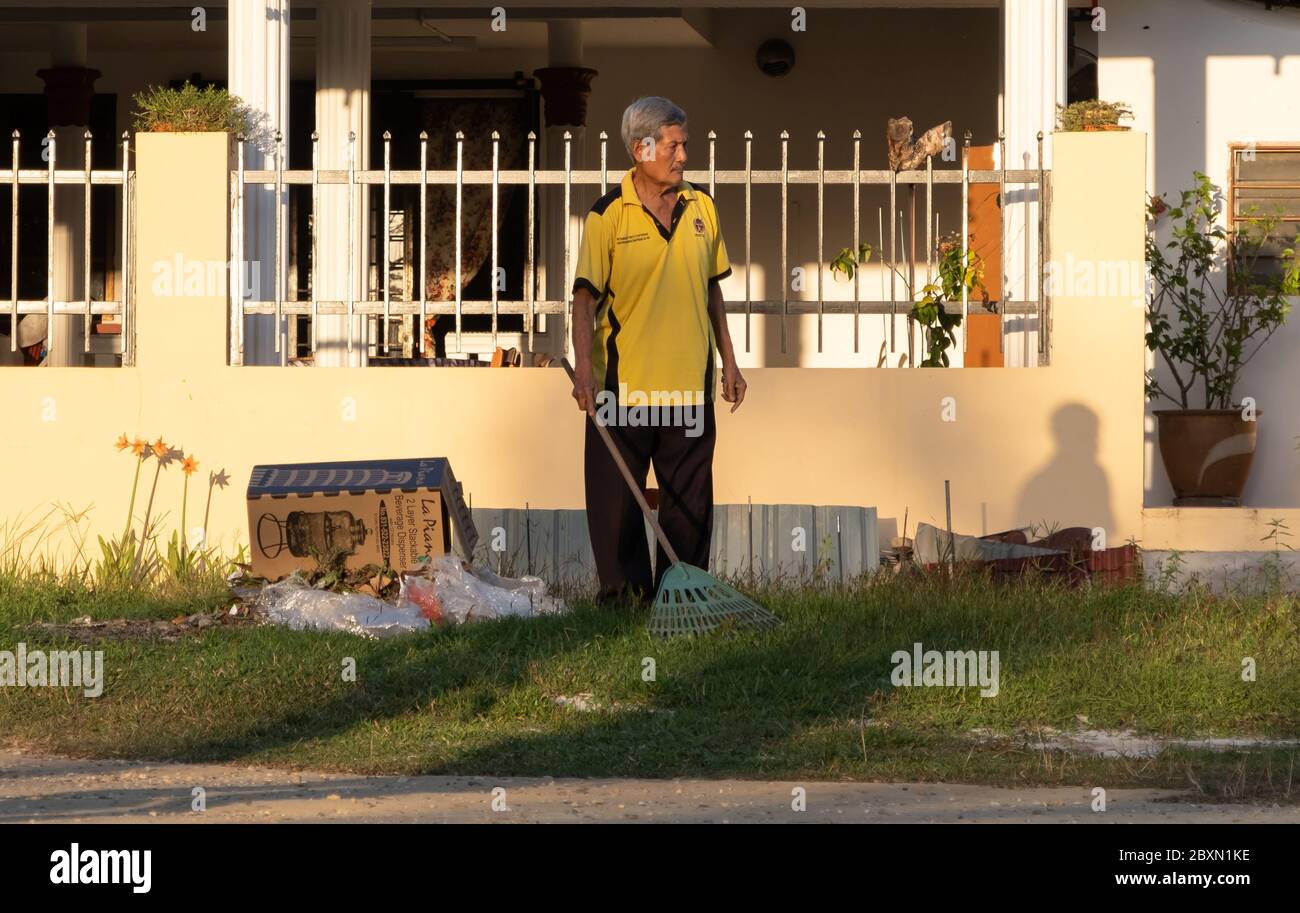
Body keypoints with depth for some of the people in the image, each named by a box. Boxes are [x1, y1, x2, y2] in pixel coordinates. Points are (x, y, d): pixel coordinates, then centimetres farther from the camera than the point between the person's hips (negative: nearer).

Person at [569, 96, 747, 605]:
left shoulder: (701, 207, 8)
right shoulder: (608, 215, -6)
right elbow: (586, 296, -9)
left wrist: (729, 362, 15)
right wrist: (584, 368, -20)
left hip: (689, 382, 4)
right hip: (625, 384, -4)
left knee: (689, 502, 8)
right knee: (617, 502, 3)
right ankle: (623, 596, 14)